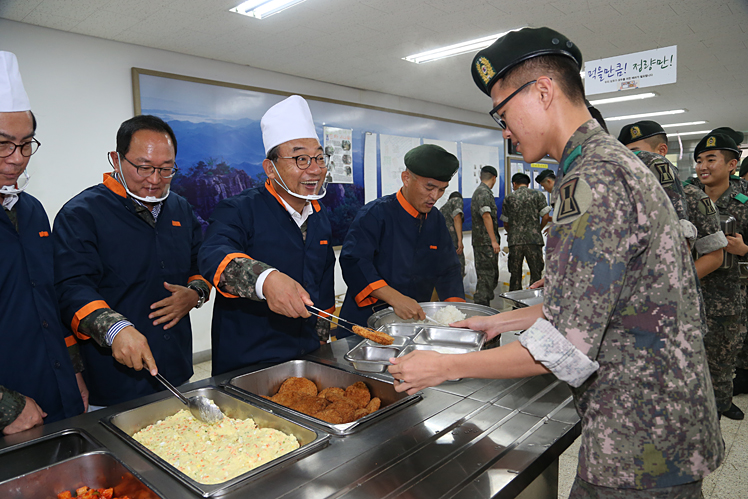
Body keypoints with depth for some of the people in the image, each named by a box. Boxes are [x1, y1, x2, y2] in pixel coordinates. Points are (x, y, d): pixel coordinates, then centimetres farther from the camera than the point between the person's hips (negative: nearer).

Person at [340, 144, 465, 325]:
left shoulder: (436, 220, 12)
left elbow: (449, 270, 13)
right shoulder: (375, 213, -10)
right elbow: (353, 261, -20)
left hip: (417, 318, 6)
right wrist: (394, 298, -29)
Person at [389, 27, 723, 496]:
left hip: (640, 449, -9)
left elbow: (567, 347, -25)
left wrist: (446, 366, -15)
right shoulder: (614, 162, 10)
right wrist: (500, 322, 16)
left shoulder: (593, 180, -24)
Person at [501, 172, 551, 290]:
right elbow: (546, 217, -3)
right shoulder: (537, 195, 5)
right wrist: (538, 230, 16)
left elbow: (505, 223, 11)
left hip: (514, 241, 1)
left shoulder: (509, 198, 8)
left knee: (515, 274, 7)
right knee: (536, 273, 5)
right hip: (533, 240, -1)